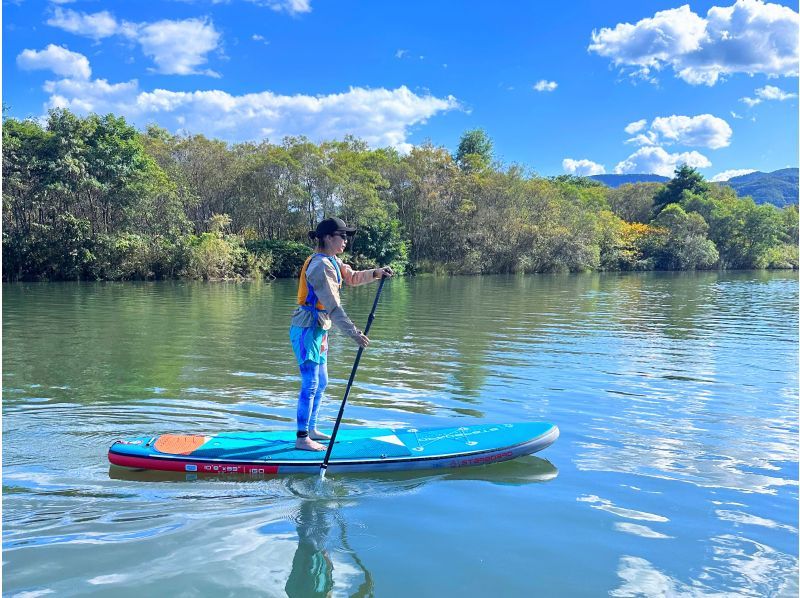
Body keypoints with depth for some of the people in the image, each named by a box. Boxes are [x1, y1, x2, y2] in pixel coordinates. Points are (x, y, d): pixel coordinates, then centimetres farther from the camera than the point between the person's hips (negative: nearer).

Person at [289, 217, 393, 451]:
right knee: (310, 385, -6)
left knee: (320, 383, 17)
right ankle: (302, 438, 3)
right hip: (307, 330, -10)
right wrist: (353, 333, -26)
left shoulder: (332, 262, 12)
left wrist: (376, 273, 11)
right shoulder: (320, 265, -20)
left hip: (318, 330, 10)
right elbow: (333, 306, -25)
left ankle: (310, 430, 28)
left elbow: (352, 277, 28)